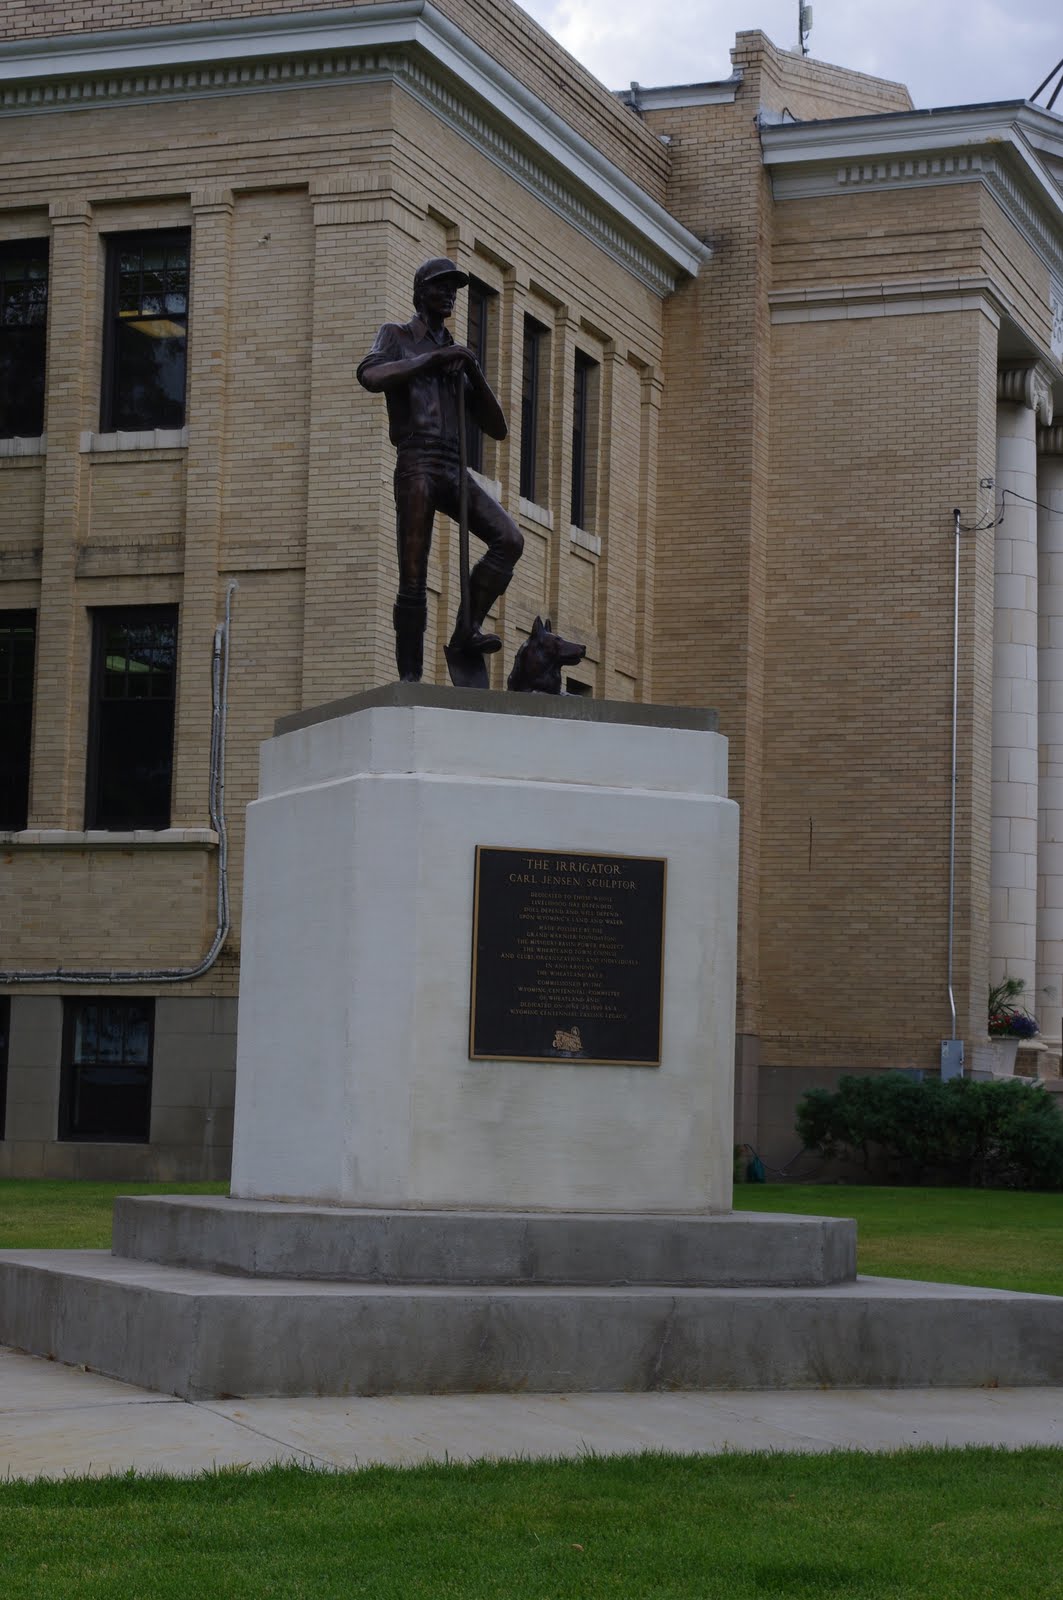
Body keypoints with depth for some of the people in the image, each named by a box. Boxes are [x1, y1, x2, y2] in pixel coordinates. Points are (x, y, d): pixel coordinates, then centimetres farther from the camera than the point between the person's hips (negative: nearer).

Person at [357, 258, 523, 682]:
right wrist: (434, 358, -13)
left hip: (454, 468, 5)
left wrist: (475, 374, 5)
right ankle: (409, 676, -8)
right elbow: (371, 377, -12)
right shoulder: (397, 336, 12)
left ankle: (467, 629, -16)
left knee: (509, 539, -19)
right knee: (414, 580, -10)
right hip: (417, 464, -5)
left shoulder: (457, 357, 26)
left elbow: (497, 428, 20)